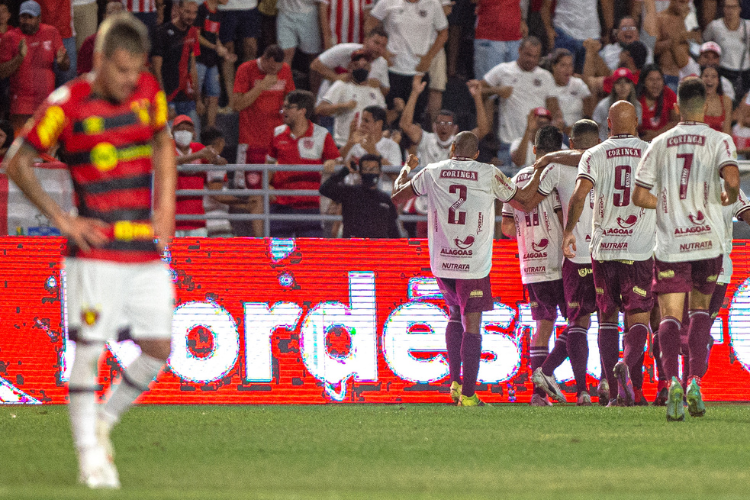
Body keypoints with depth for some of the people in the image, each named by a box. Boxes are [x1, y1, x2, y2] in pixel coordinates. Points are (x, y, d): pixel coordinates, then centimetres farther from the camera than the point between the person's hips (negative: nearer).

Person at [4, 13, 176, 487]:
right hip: (97, 249, -5)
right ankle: (91, 455, -2)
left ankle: (104, 421, 23)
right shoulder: (67, 105, -9)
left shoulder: (149, 91, 5)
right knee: (89, 349, -8)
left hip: (147, 248, 5)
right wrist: (63, 220, -6)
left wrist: (166, 208, 11)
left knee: (158, 348, 2)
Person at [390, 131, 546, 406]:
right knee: (471, 326, 0)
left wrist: (406, 169, 36)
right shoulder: (489, 175, -2)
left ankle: (455, 381, 15)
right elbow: (523, 199, 9)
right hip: (473, 264, -3)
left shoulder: (432, 173, 4)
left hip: (441, 263, 3)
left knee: (456, 315, 23)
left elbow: (397, 196, 17)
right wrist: (540, 171, 24)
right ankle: (468, 394, -4)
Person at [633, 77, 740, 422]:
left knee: (670, 315, -2)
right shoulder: (719, 141, -2)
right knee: (700, 309, 18)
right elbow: (731, 179, -19)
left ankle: (672, 379, -25)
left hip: (670, 242, 0)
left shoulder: (660, 144, 5)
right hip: (707, 239, 0)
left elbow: (639, 196, 2)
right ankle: (696, 380, 3)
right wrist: (729, 197, 4)